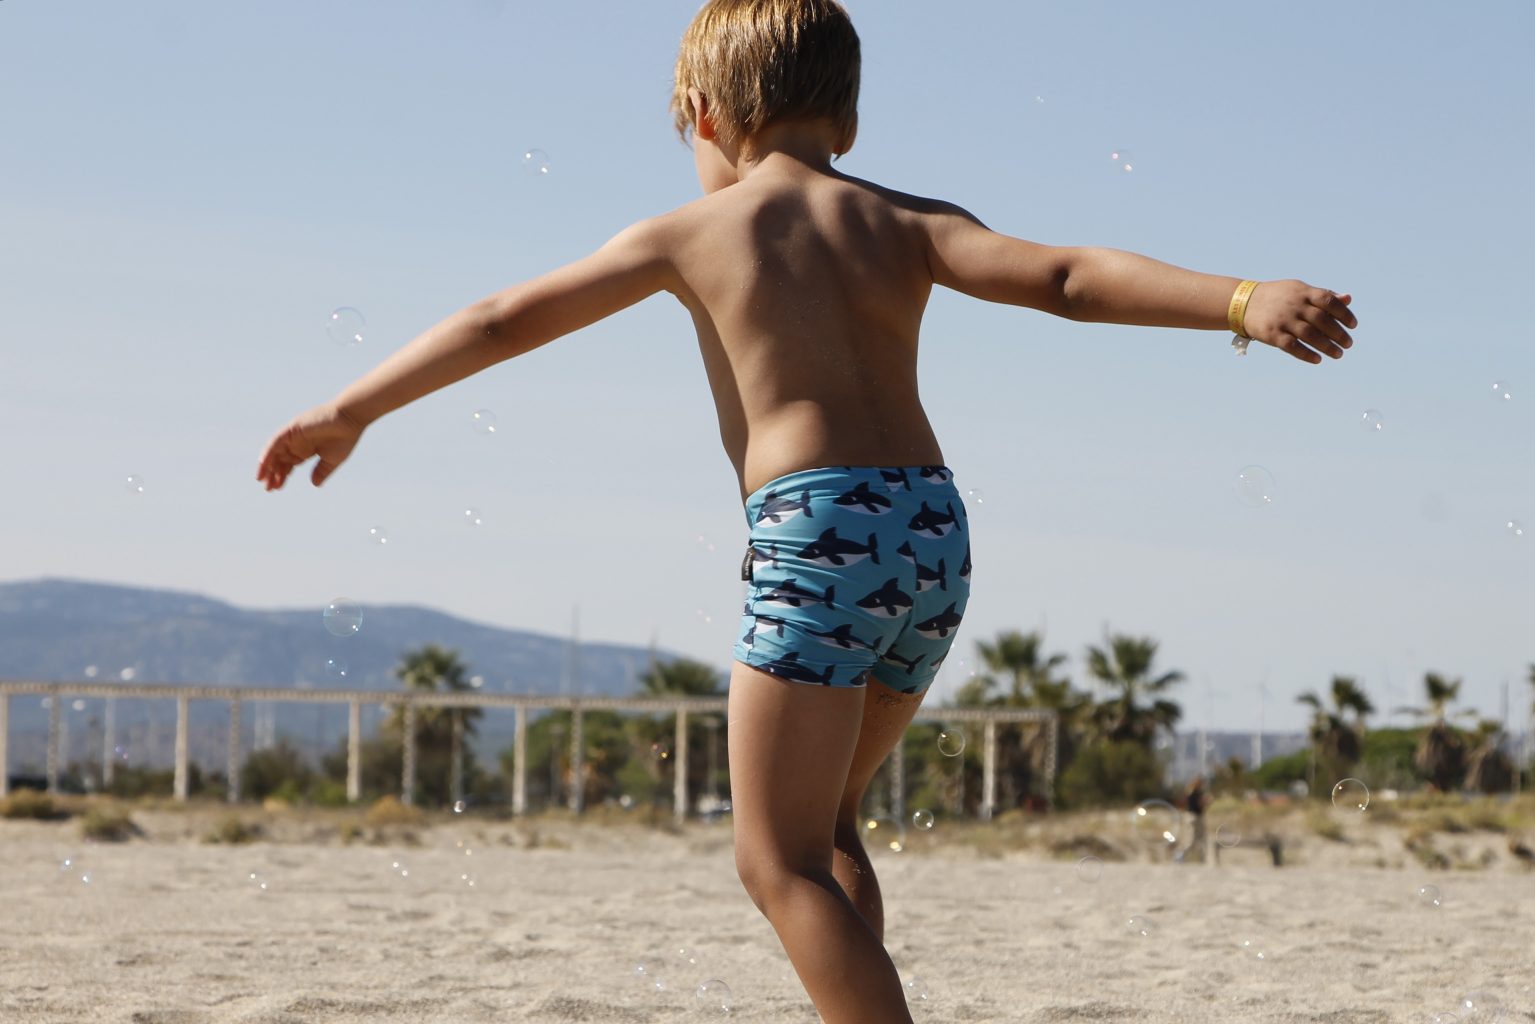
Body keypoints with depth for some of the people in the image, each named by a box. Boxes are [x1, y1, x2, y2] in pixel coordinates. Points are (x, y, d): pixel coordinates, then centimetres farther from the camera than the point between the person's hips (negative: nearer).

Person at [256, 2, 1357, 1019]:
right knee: (821, 823, 25)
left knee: (780, 862, 0)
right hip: (936, 528, 5)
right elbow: (1065, 277, -2)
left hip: (818, 533, -5)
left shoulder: (692, 234, 7)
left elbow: (504, 322, 12)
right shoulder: (906, 223, 13)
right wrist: (1245, 302, -8)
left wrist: (349, 412, 20)